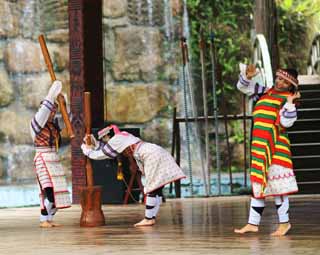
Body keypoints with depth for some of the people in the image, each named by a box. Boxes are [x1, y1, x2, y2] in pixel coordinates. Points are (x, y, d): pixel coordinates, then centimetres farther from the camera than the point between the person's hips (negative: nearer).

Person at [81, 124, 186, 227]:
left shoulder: (115, 140, -3)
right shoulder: (123, 135, 22)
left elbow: (100, 155, 4)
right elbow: (104, 147, 34)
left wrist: (86, 149, 18)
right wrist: (94, 142, 29)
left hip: (152, 156, -10)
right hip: (158, 153, 10)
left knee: (152, 189, -9)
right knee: (156, 189, 6)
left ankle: (148, 219, -9)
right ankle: (152, 217, 6)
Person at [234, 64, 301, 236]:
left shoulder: (287, 99, -2)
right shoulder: (264, 93, 16)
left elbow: (286, 122, -14)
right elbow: (243, 87, 20)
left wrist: (290, 103, -20)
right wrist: (248, 76, 2)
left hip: (275, 145, -6)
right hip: (258, 145, 6)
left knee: (276, 184, -7)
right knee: (258, 183, 9)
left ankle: (284, 222, 2)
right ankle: (253, 223, 12)